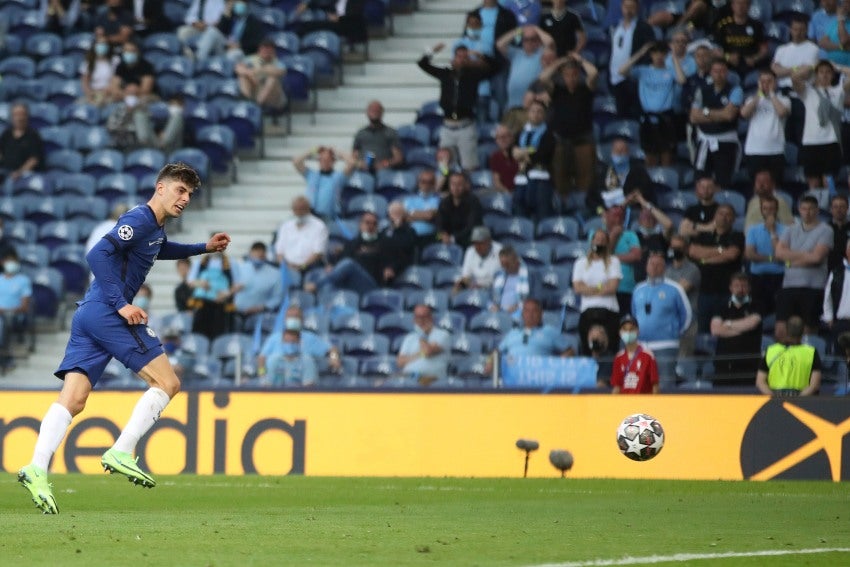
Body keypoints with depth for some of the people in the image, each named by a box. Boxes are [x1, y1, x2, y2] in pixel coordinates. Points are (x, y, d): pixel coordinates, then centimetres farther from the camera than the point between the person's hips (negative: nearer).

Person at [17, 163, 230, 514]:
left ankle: (37, 470, -16)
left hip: (89, 314, 9)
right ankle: (120, 454, -11)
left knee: (72, 401, -2)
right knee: (167, 382, -5)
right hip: (107, 313, -9)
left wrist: (203, 248, 38)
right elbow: (98, 254, -20)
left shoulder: (155, 228, 22)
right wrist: (121, 304, -23)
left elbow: (161, 250, 47)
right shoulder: (139, 220, -8)